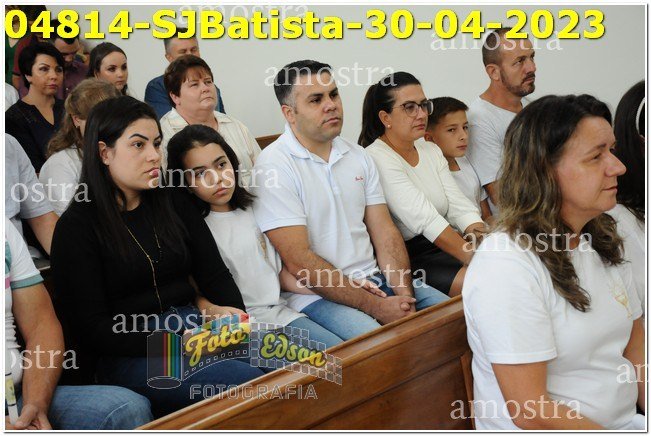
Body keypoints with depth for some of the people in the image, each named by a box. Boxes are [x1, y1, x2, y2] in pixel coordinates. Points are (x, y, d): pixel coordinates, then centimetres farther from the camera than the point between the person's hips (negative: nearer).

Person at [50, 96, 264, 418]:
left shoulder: (173, 204, 16)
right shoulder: (77, 226, -2)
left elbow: (215, 275, 13)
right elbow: (92, 330, -8)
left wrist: (235, 317, -10)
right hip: (128, 353, -6)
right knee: (248, 381, -31)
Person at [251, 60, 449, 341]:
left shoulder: (358, 156, 13)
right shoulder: (274, 166, -10)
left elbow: (384, 231, 9)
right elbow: (299, 263, -16)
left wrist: (404, 297, -9)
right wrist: (376, 306, -17)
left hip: (374, 278, 7)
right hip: (318, 294, -7)